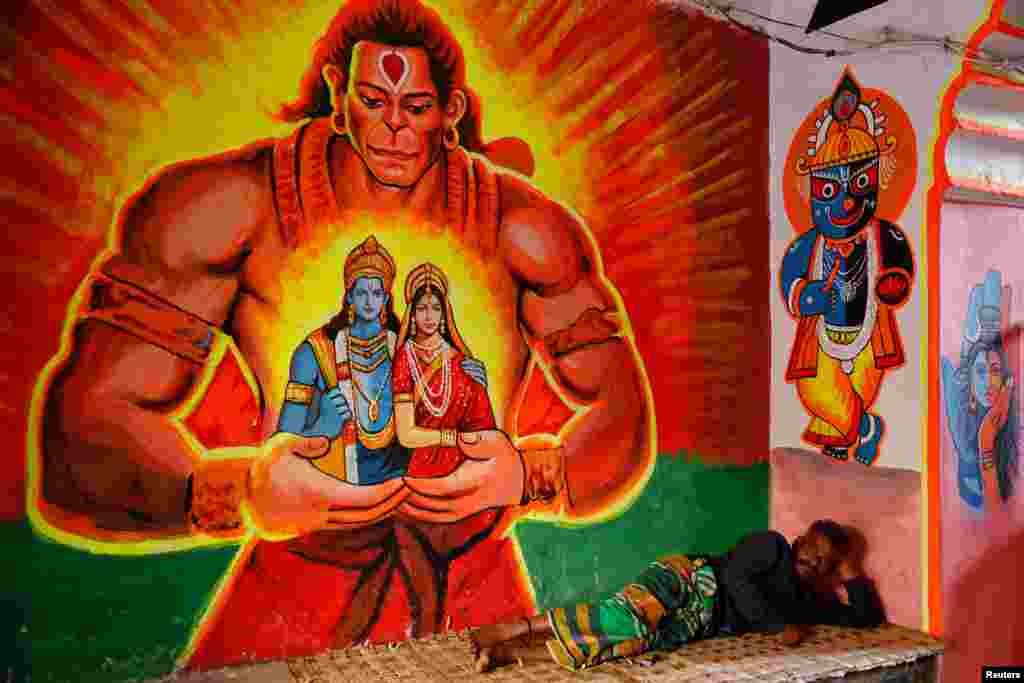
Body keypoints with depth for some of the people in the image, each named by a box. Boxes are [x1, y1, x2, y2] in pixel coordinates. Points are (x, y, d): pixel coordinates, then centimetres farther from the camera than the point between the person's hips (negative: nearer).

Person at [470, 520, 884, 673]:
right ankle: (516, 628, -23)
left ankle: (508, 652, -24)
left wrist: (850, 573, 12)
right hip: (689, 580, -5)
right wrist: (782, 626, -14)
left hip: (697, 623, 5)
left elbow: (869, 618, 26)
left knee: (637, 642, -22)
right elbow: (736, 576, -14)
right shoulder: (772, 545, 1)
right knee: (630, 620, -33)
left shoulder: (812, 602, 22)